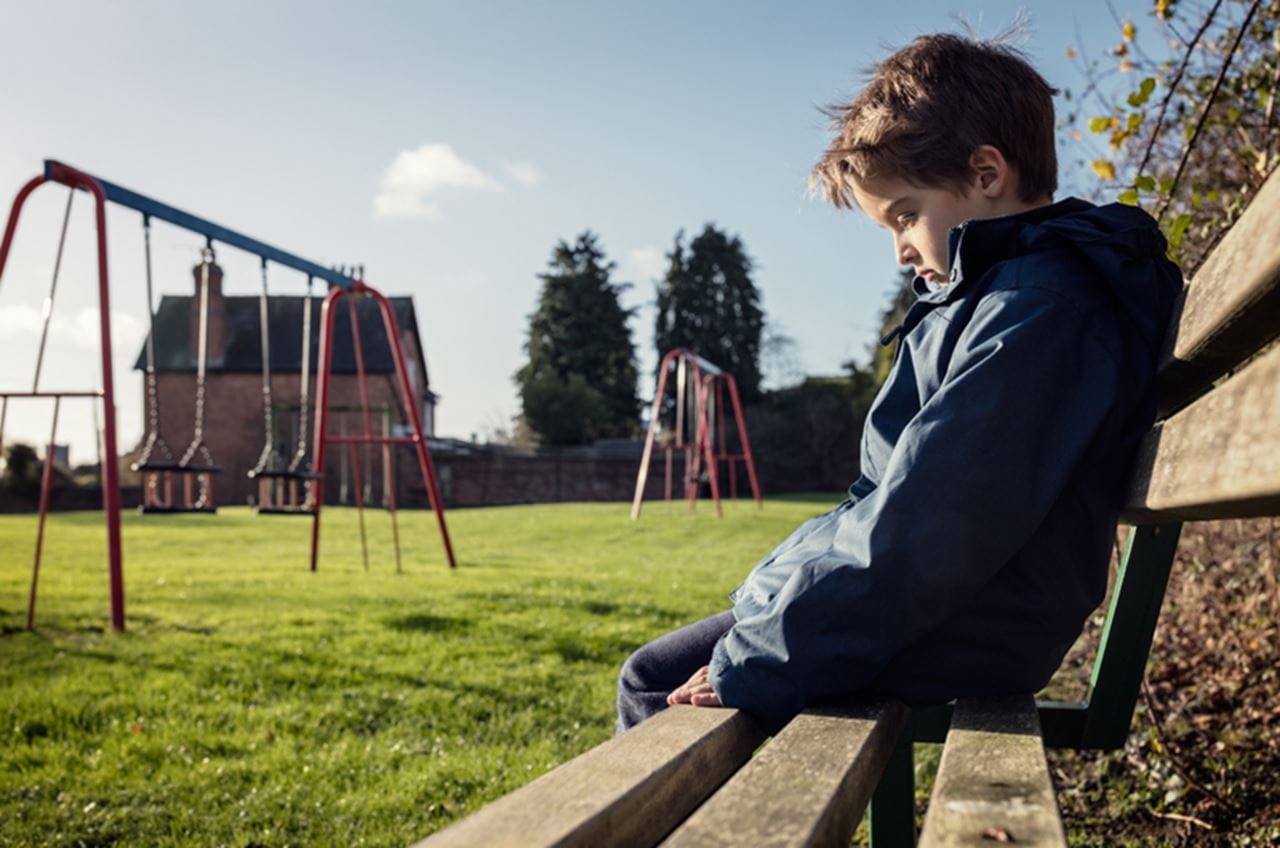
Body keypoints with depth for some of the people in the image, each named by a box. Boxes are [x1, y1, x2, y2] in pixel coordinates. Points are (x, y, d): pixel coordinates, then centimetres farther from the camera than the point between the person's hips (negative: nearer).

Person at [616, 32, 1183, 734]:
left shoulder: (1036, 307, -20)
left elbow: (925, 526, -27)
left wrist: (751, 669, -22)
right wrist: (774, 588, 13)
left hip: (953, 642, -10)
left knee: (655, 681, -6)